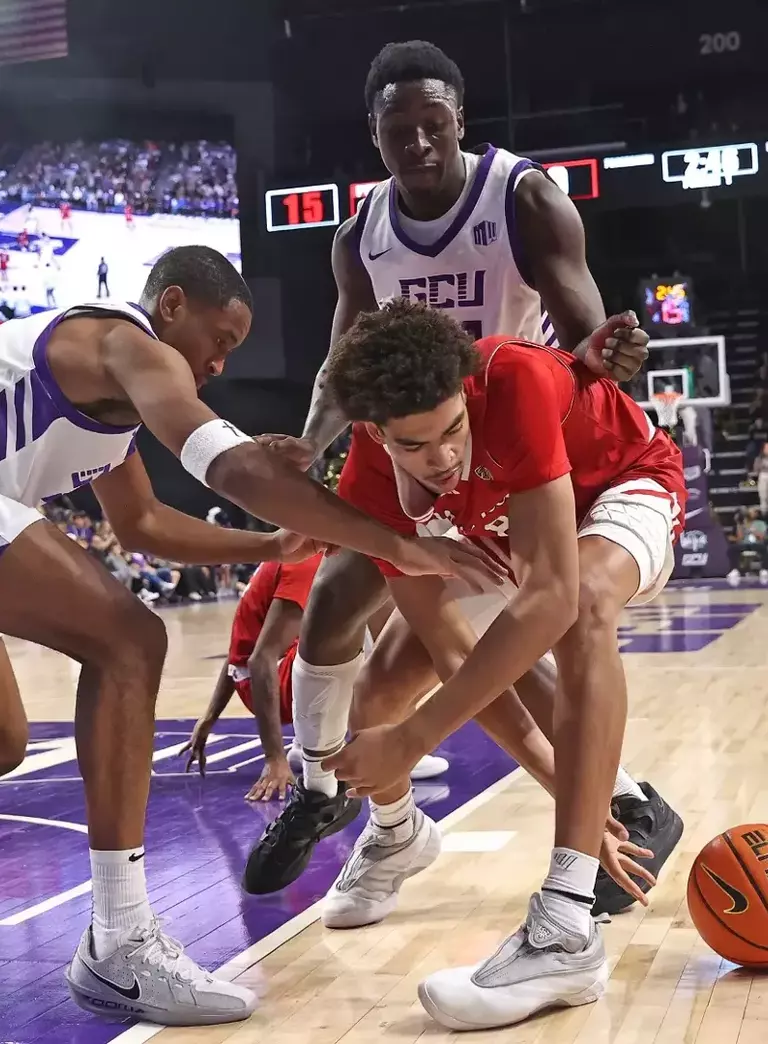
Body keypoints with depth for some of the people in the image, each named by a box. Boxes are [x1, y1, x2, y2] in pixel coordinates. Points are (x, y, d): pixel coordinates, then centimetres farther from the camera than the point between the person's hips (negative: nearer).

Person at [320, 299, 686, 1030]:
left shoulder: (516, 383, -43)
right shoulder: (370, 490, -28)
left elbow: (551, 597, -49)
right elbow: (453, 651, -23)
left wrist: (411, 742, -51)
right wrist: (572, 789, -26)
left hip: (625, 482, -6)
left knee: (583, 605, -38)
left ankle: (566, 928, -43)